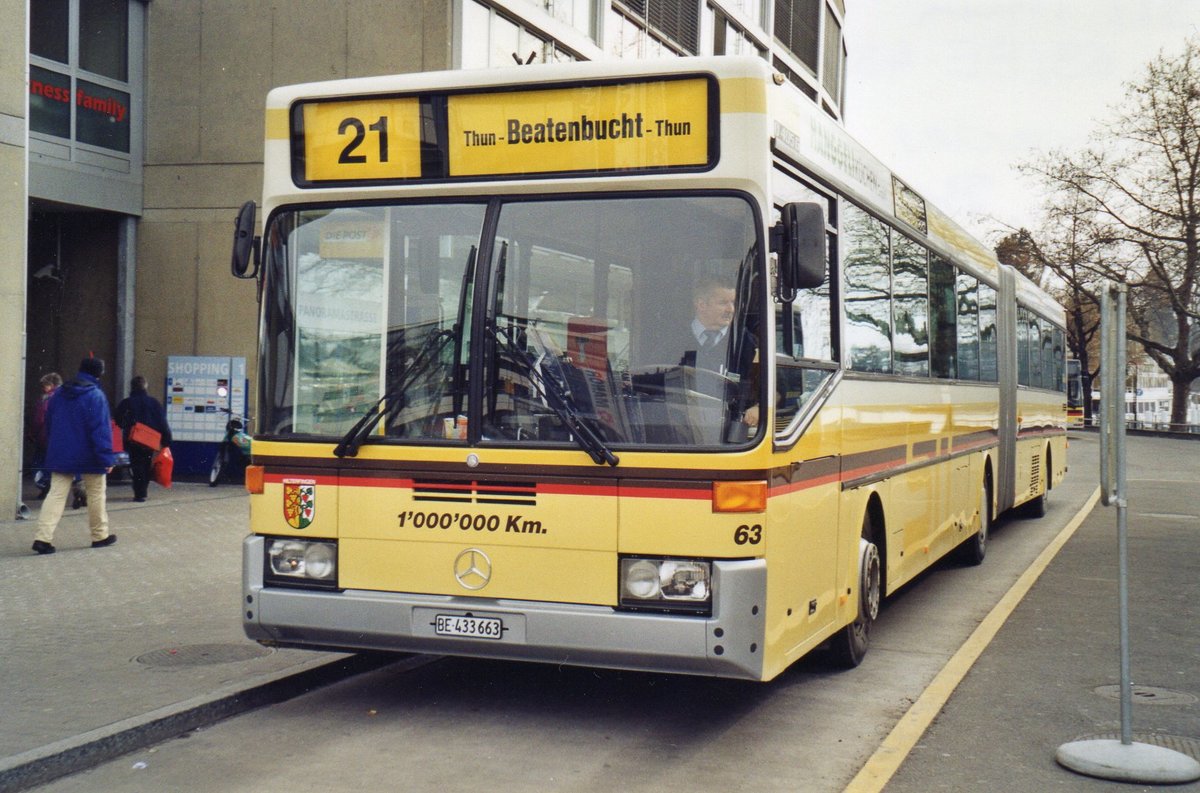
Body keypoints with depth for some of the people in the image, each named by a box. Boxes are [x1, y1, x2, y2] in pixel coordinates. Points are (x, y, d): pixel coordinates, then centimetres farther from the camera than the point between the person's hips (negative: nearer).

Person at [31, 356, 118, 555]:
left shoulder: (59, 394, 8)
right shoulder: (96, 396, -13)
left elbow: (49, 426, 16)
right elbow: (101, 429, -17)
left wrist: (52, 451, 26)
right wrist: (107, 457, -15)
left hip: (61, 455, 5)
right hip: (89, 457, -5)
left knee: (56, 494, 2)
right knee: (96, 494, 10)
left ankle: (43, 537, -11)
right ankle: (100, 535, 19)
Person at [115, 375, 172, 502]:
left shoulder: (126, 403, -3)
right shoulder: (154, 402, 1)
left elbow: (118, 422, 4)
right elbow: (162, 423, -2)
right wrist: (166, 440, 0)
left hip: (133, 441, -2)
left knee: (137, 467, 1)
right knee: (146, 466, 15)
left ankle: (139, 493, -9)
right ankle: (143, 492, 19)